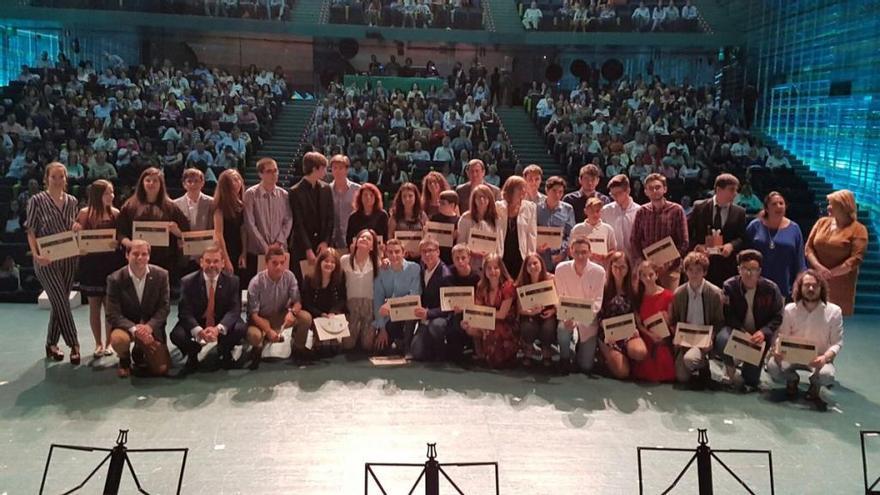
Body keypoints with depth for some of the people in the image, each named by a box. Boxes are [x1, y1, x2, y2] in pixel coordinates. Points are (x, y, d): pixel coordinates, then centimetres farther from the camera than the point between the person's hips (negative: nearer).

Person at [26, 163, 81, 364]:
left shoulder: (72, 201, 8)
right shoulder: (37, 201, -4)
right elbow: (31, 232, -4)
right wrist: (36, 255, -16)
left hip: (69, 258, 4)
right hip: (47, 260, -4)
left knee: (59, 303, 9)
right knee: (62, 303, -9)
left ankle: (51, 344, 20)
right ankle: (74, 345, -3)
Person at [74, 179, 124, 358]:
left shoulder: (115, 213, 1)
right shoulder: (85, 213, -3)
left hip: (111, 262, 1)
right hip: (91, 263, -1)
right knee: (94, 305, 7)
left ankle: (108, 343, 16)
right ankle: (98, 343, 17)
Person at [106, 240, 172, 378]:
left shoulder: (161, 275, -9)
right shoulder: (115, 279, -14)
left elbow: (164, 307, -6)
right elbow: (113, 315, -15)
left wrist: (149, 326, -23)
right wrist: (134, 329, -31)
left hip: (151, 326, 2)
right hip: (126, 325, -1)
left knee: (162, 369, -8)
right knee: (119, 340, -37)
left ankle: (139, 353, 26)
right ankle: (124, 360, 1)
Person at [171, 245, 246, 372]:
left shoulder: (232, 281, -8)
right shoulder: (188, 282, -10)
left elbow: (234, 309, -15)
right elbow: (185, 312, -15)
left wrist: (218, 328, -35)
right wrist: (199, 331, -36)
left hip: (222, 324, 0)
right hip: (196, 324, 0)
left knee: (240, 329, -29)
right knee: (177, 335, -29)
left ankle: (225, 353, 7)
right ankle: (192, 356, 8)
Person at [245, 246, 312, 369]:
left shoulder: (289, 276, -13)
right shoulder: (256, 283, -22)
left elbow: (297, 301, -8)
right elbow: (253, 314, -19)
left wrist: (292, 312, -33)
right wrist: (268, 331, -34)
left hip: (281, 316, 3)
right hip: (261, 319, -3)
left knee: (306, 317, -24)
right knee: (254, 335, -37)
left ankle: (297, 349, 4)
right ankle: (257, 351, 4)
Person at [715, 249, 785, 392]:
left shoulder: (771, 288, -10)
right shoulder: (729, 286, -9)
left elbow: (777, 317, -6)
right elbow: (728, 315, -8)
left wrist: (764, 332, -25)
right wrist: (743, 332, -26)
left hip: (760, 333, 1)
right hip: (737, 329, 0)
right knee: (722, 339, -33)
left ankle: (750, 380, 0)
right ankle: (731, 367, 4)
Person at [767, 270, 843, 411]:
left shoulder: (834, 311, -7)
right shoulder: (790, 309, -2)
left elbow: (837, 343, -6)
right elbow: (781, 336, 1)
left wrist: (825, 357, -26)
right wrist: (777, 349, -22)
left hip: (818, 359, -1)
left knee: (827, 375, -35)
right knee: (772, 365, -28)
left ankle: (814, 387, 5)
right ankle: (792, 380, 9)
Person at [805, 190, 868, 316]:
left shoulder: (858, 229, -4)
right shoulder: (822, 222, 10)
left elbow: (856, 259, -11)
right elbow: (809, 247, 5)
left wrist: (830, 273, -15)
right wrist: (819, 267, -13)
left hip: (841, 284, -3)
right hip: (817, 280, 4)